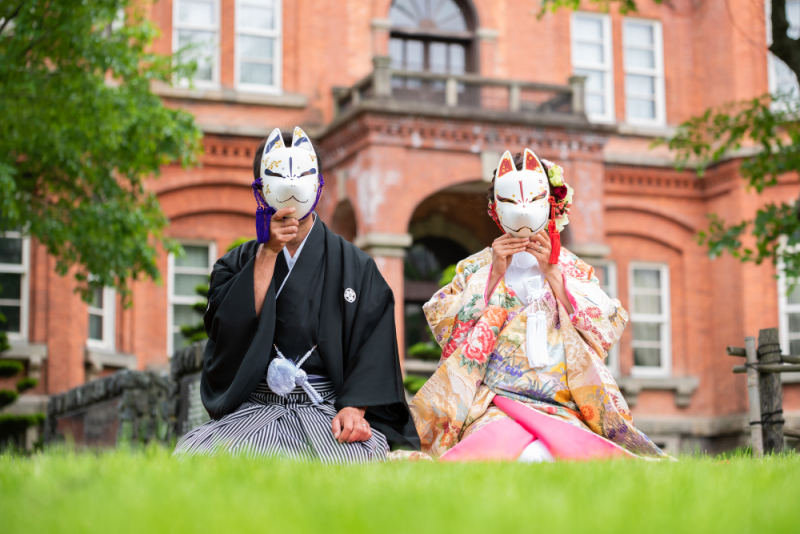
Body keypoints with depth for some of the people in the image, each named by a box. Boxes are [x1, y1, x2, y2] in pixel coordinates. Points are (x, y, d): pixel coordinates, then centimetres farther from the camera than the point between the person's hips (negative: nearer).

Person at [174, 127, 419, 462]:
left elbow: (374, 346, 0)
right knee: (191, 454, -28)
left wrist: (354, 408, -17)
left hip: (328, 407, -1)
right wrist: (268, 254, -6)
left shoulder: (355, 266, 10)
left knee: (356, 460, -35)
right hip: (253, 407, 1)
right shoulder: (237, 264, 14)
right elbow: (230, 330, -4)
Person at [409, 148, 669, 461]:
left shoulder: (573, 269, 17)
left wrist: (552, 272, -1)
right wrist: (494, 274, -2)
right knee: (503, 445, -36)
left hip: (561, 408, 0)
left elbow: (604, 329, 4)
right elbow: (447, 327, 5)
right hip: (493, 405, 0)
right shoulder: (476, 267, 17)